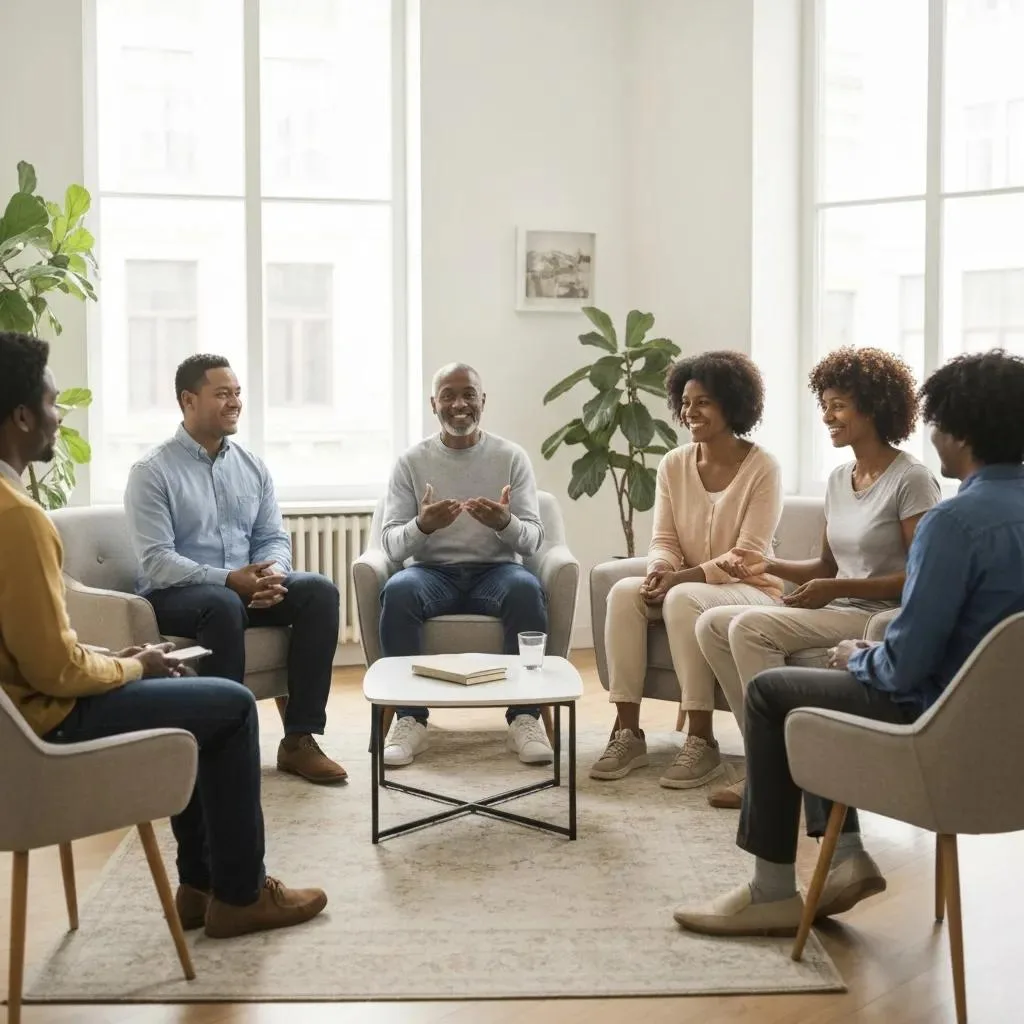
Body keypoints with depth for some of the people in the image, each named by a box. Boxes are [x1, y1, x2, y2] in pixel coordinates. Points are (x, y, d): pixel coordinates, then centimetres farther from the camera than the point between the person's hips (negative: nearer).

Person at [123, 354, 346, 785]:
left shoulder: (252, 466, 11)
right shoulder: (152, 471, -7)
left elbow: (274, 537, 7)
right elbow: (156, 561, -16)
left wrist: (272, 575, -17)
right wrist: (228, 579, -26)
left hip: (245, 587, 6)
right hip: (174, 594, -6)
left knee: (319, 590, -19)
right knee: (224, 604, -38)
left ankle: (299, 739, -19)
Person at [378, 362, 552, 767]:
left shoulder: (512, 457, 5)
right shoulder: (411, 461, 4)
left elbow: (533, 539, -2)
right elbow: (391, 543, -3)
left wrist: (505, 523, -26)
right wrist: (422, 526, -26)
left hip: (495, 570, 0)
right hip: (432, 571, 0)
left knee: (526, 589, -34)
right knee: (397, 591, -33)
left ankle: (525, 717, -25)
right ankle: (410, 718, -24)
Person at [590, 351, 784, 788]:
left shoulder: (762, 468, -11)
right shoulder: (674, 464, 5)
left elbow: (747, 556, -16)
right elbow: (664, 539, 3)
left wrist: (682, 578, -26)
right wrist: (659, 571, -20)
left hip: (750, 589, -5)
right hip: (685, 585, 5)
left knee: (683, 600, -35)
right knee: (624, 592, -25)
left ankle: (701, 741, -30)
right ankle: (627, 733, -24)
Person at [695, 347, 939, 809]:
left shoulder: (911, 480, -12)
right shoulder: (838, 479, 13)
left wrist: (836, 589, -20)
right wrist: (769, 564, 2)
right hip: (837, 612, 9)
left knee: (749, 627, -24)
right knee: (711, 624, -4)